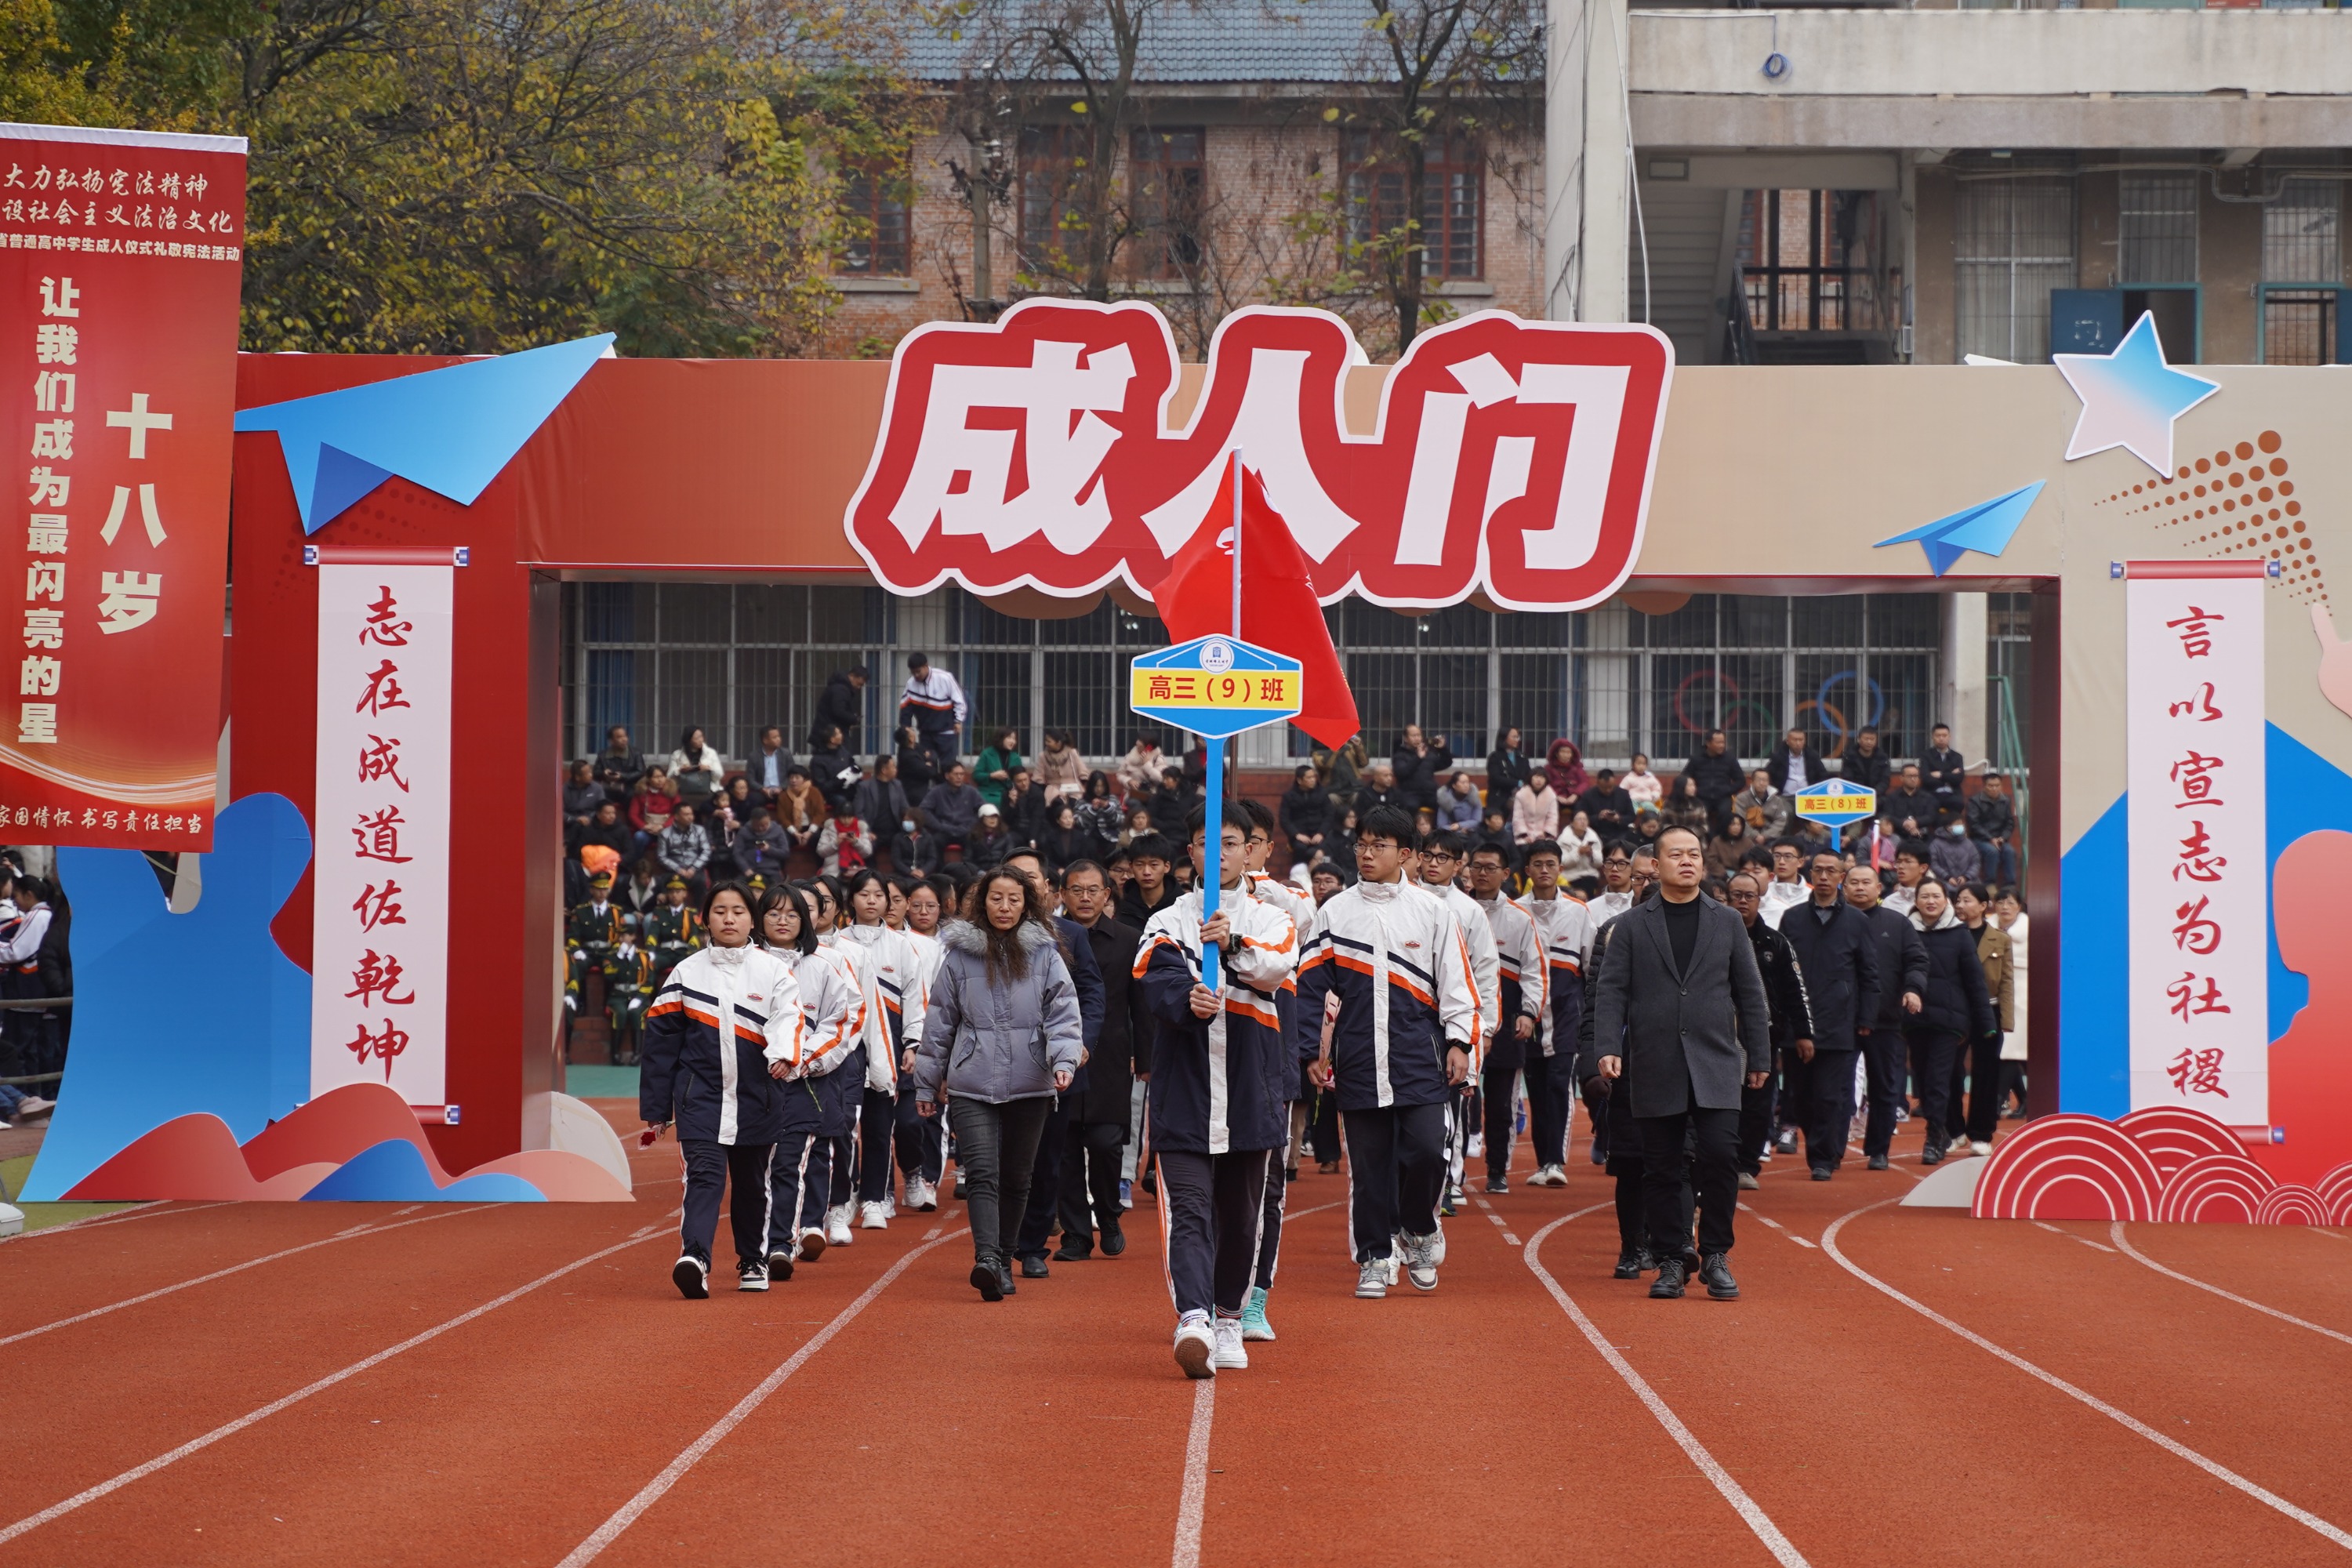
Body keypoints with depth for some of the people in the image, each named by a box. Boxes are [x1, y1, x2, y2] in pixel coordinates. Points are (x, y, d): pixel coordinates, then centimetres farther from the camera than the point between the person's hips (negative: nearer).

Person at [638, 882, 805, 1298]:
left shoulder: (774, 971, 2)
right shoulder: (687, 972, 5)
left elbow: (788, 1017, -16)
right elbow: (661, 1041, 7)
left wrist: (783, 1055, -39)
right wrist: (656, 1107, 6)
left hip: (756, 1098, 1)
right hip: (700, 1094, -1)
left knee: (752, 1181, 14)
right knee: (703, 1174, -17)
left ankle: (753, 1261, 31)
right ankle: (694, 1257, -32)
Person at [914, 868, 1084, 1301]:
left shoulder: (1044, 953, 5)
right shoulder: (959, 953, 6)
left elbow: (1063, 1013, 1)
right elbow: (939, 1021, 12)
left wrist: (1064, 1060, -17)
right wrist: (926, 1083, 14)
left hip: (1029, 1085, 1)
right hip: (972, 1085, -1)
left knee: (1016, 1178, 9)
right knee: (981, 1172, -15)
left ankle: (1003, 1260, 21)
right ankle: (986, 1260, -27)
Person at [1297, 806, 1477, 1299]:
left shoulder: (1432, 914, 5)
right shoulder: (1335, 913, 6)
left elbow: (1456, 982, 5)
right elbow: (1311, 986, 8)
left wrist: (1458, 1043, -4)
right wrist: (1313, 1051, 3)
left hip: (1419, 1059, -1)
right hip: (1359, 1061, 1)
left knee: (1425, 1149, -11)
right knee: (1369, 1162, 3)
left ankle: (1419, 1232, 14)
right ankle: (1374, 1258, 12)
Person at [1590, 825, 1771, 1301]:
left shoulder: (1727, 922, 11)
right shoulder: (1633, 925, 7)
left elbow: (1750, 993, 13)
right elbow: (1611, 991, 3)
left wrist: (1759, 1056, 10)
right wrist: (1608, 1047, -9)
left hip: (1715, 1065, 0)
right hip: (1655, 1068, 0)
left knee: (1720, 1155, -12)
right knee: (1661, 1169, 2)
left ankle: (1715, 1257, -1)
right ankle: (1669, 1264, 9)